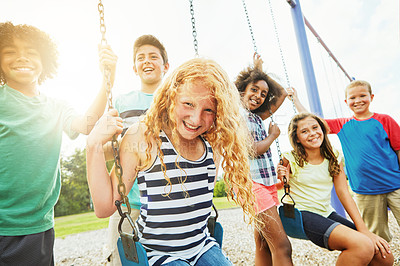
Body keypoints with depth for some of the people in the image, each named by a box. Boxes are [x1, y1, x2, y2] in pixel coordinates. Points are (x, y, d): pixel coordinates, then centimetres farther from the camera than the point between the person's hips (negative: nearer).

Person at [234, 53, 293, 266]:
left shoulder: (257, 117, 15)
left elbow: (282, 94, 26)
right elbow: (251, 150, -14)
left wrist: (260, 71, 22)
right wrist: (273, 135, 3)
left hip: (268, 183, 8)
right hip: (251, 182, -8)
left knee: (264, 245, 12)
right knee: (282, 246, -8)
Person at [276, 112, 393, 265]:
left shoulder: (334, 157, 2)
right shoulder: (291, 159, -11)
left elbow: (343, 193, 0)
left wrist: (364, 230, -7)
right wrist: (283, 181, -22)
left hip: (327, 214, 6)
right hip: (301, 214, -5)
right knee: (363, 247, -26)